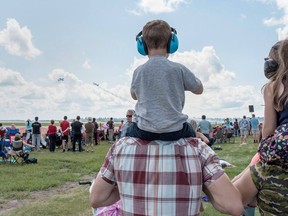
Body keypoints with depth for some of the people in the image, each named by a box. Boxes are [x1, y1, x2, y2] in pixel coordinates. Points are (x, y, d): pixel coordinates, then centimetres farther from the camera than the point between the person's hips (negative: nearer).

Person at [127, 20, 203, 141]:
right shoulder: (179, 69, -9)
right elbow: (199, 89, 7)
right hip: (174, 132, 0)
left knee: (130, 131, 34)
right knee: (190, 132, 34)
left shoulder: (138, 71, -5)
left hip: (144, 131, 0)